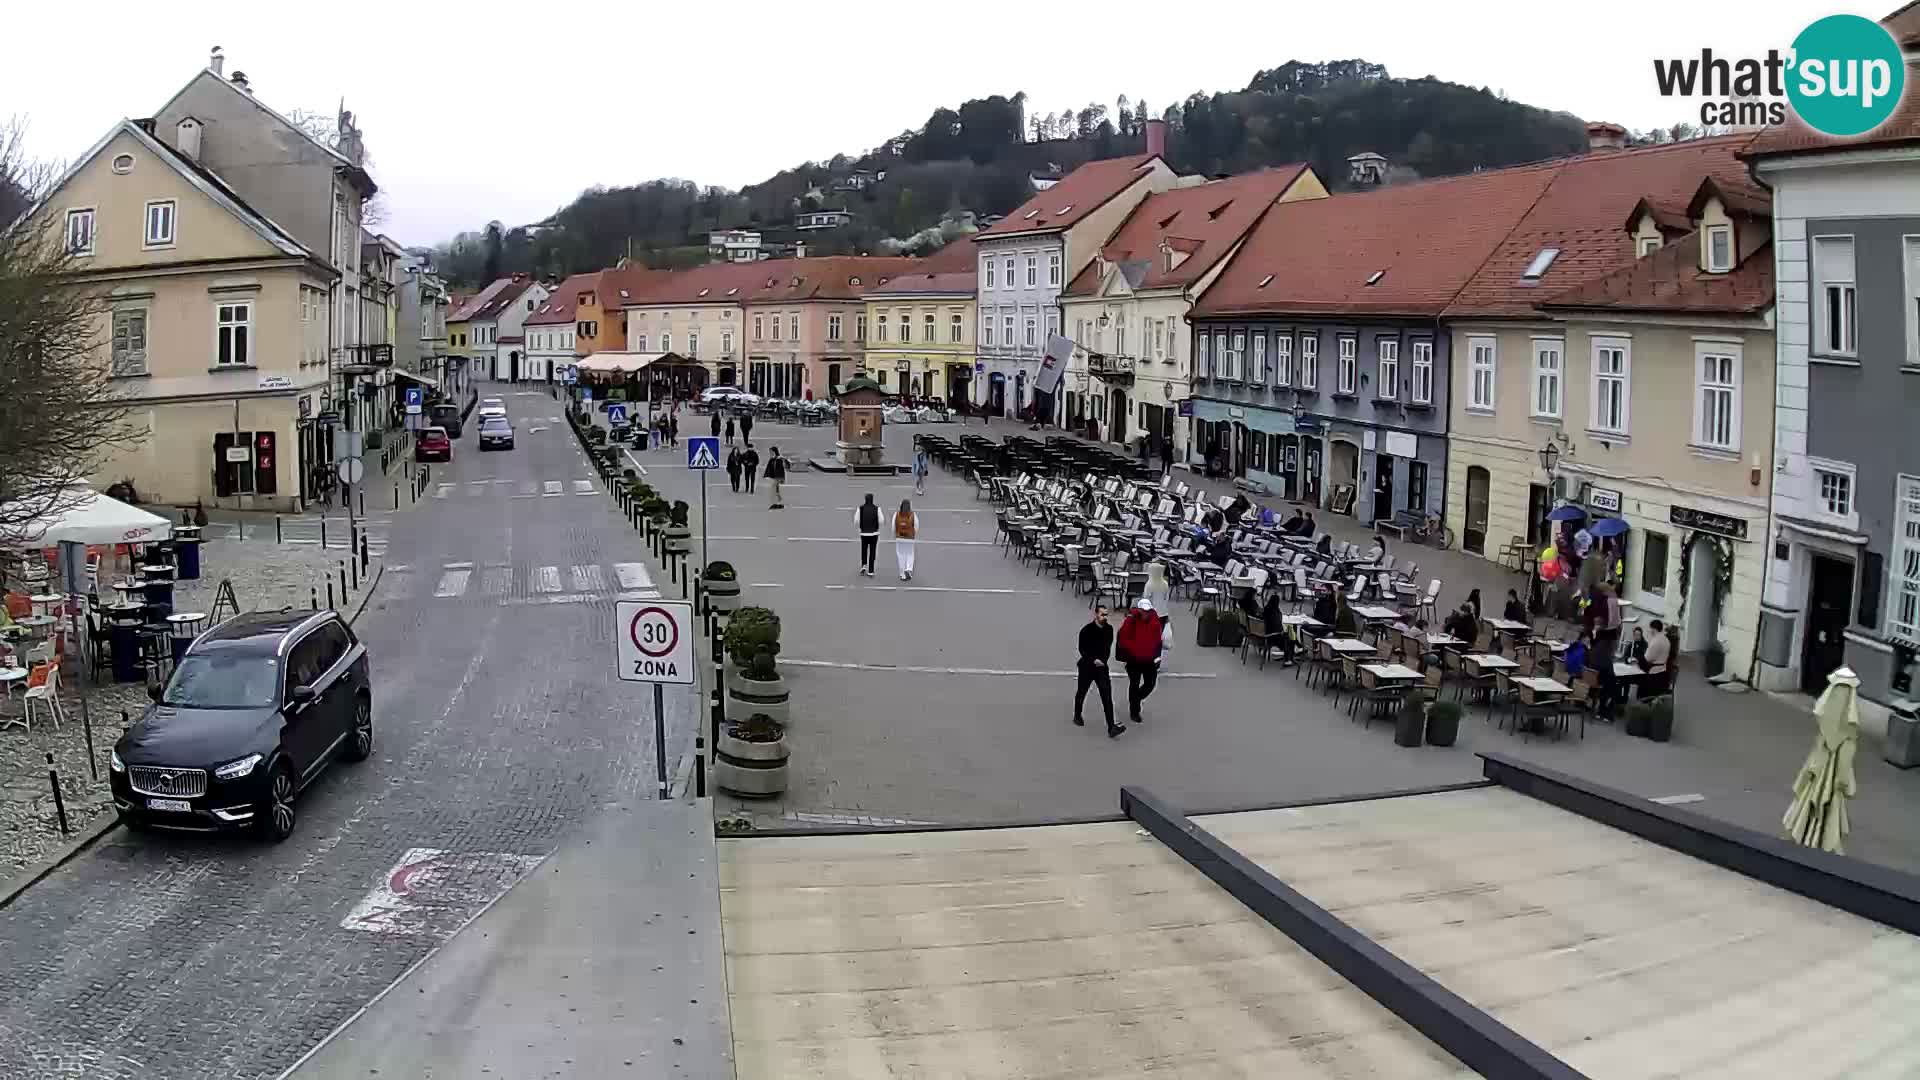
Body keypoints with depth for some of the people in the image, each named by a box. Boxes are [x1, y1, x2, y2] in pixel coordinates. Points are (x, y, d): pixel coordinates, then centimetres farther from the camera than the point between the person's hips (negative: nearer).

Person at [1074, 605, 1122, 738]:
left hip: (1101, 667, 2)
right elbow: (1082, 649, -10)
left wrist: (1103, 660, 3)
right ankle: (1077, 716, 45)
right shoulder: (1086, 630, -14)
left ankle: (1111, 728, -17)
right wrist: (1094, 660, -20)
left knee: (1107, 696, -10)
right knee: (1081, 692, 17)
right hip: (1087, 667, -2)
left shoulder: (1109, 629, -1)